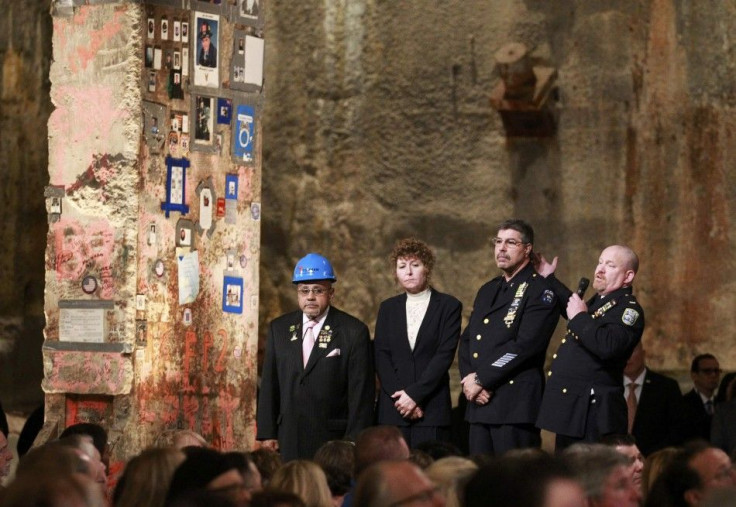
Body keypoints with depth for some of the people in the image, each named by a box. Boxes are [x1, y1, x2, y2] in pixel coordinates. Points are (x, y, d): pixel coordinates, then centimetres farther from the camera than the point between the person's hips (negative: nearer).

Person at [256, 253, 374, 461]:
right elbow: (269, 384, 12)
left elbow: (361, 391, -3)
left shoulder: (354, 332, -1)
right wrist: (267, 433, 6)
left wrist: (354, 442, -7)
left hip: (334, 440, -3)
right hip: (289, 441, 3)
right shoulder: (279, 328, 11)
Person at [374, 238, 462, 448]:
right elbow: (381, 356, 6)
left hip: (432, 409, -3)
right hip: (392, 408, 3)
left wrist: (414, 394, -11)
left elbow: (445, 355, -4)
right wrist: (399, 395, -8)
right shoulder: (388, 308, 16)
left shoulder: (448, 306, 5)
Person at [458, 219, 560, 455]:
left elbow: (525, 345, -16)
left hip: (516, 404, -8)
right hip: (479, 402, 8)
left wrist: (481, 380, -14)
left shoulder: (540, 291, -5)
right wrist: (468, 379, -3)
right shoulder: (488, 291, 21)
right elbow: (466, 341, 17)